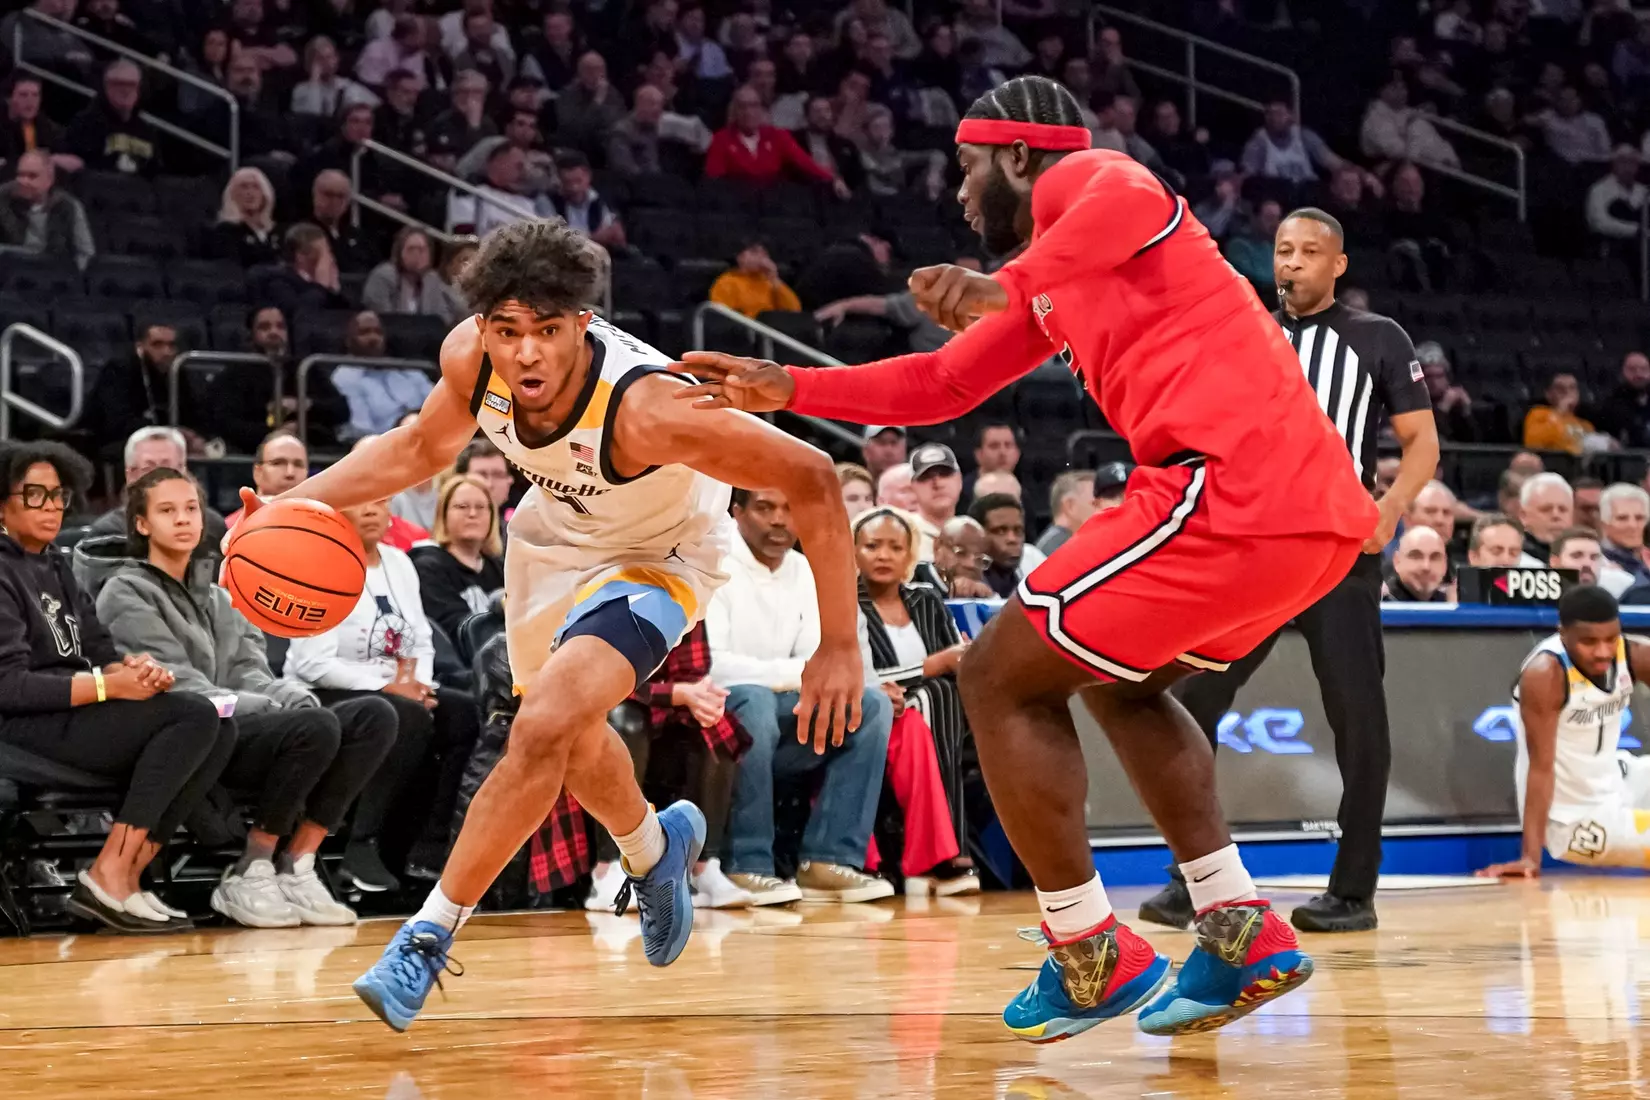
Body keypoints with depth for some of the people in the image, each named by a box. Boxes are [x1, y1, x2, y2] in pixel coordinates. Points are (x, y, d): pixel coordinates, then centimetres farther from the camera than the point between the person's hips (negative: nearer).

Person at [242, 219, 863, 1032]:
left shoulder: (644, 408, -41)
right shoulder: (469, 357, -25)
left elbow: (810, 478, -34)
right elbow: (422, 449, -2)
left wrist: (839, 647, -32)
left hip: (653, 558, -6)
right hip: (555, 531, 6)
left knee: (544, 729, -26)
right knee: (568, 733, 24)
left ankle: (429, 935, -11)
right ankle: (657, 850, 57)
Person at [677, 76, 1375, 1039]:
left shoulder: (1084, 177, 3)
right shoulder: (1051, 291, 30)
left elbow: (1133, 203, -24)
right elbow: (939, 386, 34)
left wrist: (1004, 288, -27)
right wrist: (784, 389, 30)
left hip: (1233, 488, -10)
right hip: (1317, 516, 10)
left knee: (1002, 678, 3)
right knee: (1122, 684, 30)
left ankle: (1095, 959, 6)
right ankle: (1244, 931, 18)